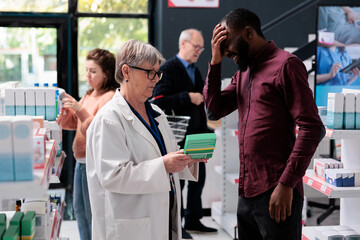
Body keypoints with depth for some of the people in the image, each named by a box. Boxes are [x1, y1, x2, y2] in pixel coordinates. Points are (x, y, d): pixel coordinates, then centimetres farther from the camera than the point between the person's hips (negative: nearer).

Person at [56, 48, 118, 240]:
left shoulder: (110, 97, -15)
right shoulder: (89, 95, 14)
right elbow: (73, 123, 17)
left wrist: (79, 110, -29)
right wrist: (65, 110, -2)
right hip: (81, 159, 10)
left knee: (93, 213, -1)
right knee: (79, 209, 18)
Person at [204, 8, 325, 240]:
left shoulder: (285, 64, -8)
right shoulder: (243, 73, 18)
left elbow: (312, 128, -14)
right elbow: (214, 110, 12)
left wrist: (287, 184, -18)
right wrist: (215, 62, 4)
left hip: (276, 194, -8)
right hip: (246, 194, 8)